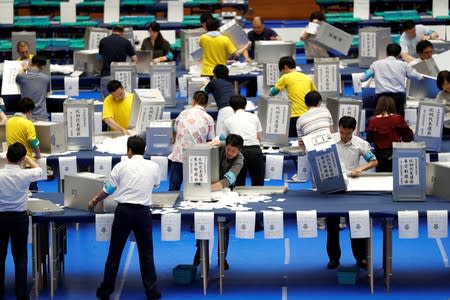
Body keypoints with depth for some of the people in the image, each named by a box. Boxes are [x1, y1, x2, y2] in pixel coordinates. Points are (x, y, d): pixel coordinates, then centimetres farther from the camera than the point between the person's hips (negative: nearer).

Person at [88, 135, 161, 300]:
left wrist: (94, 201, 24)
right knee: (146, 253, 10)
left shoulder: (121, 166, -2)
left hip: (124, 211, -1)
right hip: (143, 212, 1)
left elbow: (107, 189, 5)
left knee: (114, 252, 8)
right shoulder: (154, 167, 3)